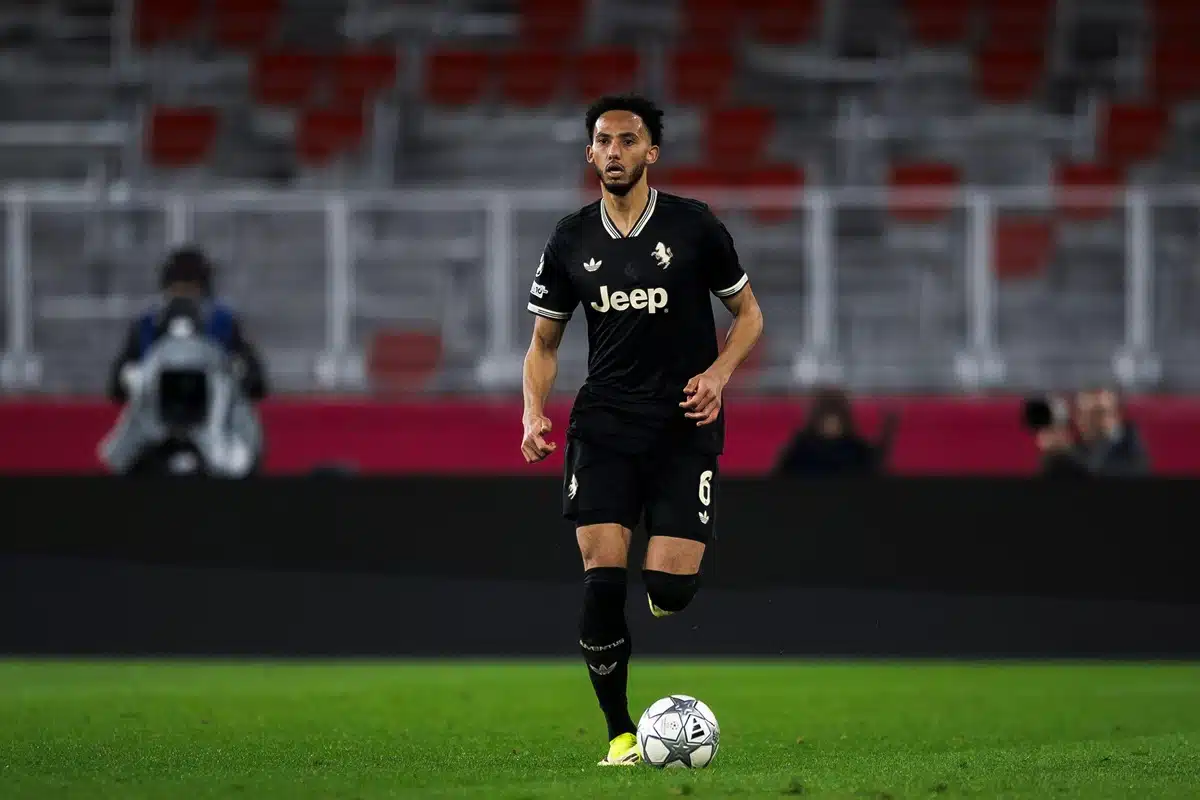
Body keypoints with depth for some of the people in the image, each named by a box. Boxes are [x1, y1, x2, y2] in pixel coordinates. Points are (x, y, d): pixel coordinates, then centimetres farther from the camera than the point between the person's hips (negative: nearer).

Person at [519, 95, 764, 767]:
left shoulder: (694, 226, -1)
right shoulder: (571, 241, 6)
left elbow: (748, 314, 8)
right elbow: (545, 342, 15)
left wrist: (718, 373, -10)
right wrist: (535, 411, -2)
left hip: (685, 427, -2)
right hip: (603, 427, 2)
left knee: (670, 588, -11)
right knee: (603, 580, -13)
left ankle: (670, 591, 29)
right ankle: (621, 733, 0)